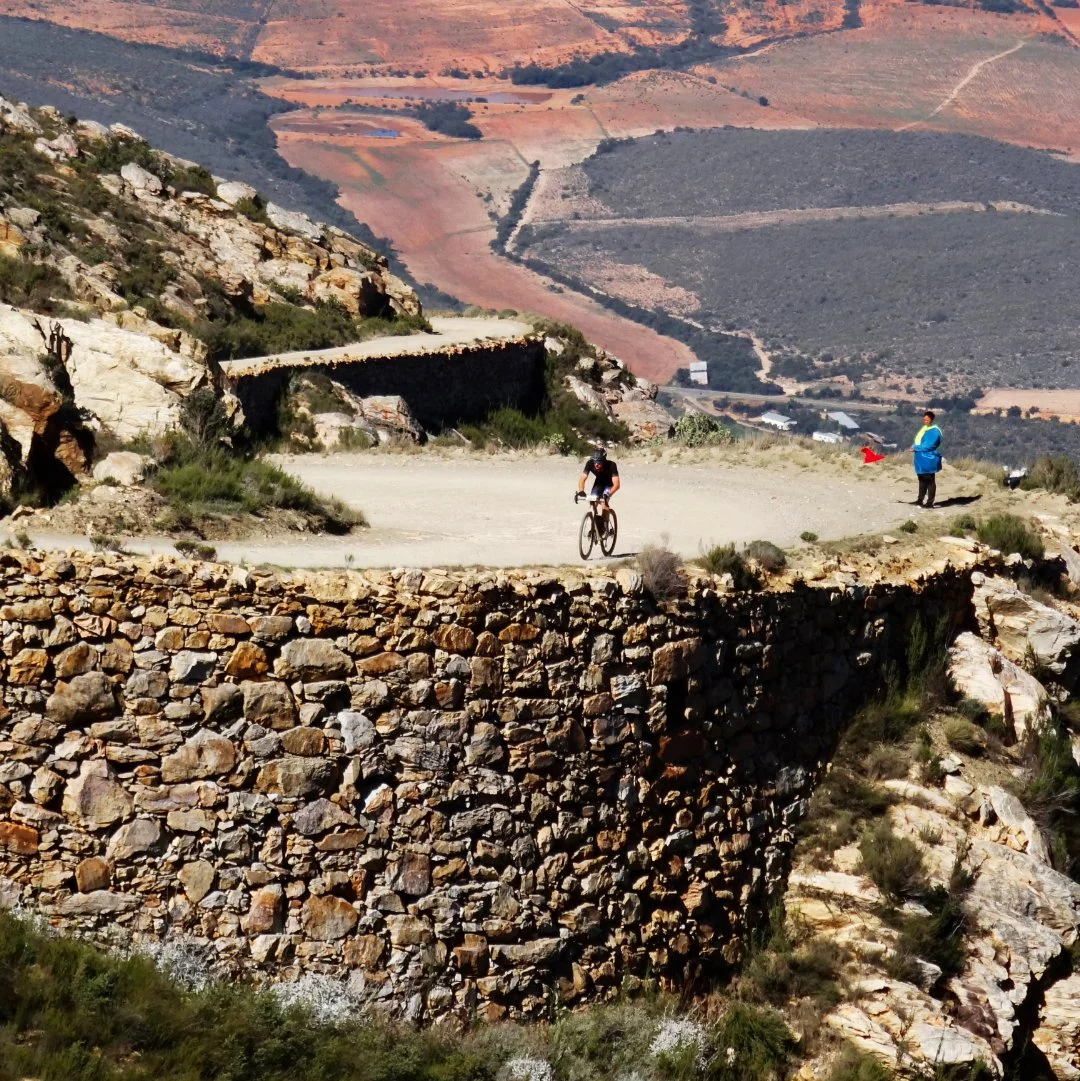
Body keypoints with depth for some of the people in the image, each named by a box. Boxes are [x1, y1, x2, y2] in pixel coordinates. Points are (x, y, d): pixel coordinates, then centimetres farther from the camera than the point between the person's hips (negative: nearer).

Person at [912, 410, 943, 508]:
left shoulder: (934, 431, -15)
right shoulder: (924, 429, 15)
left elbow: (928, 446, -22)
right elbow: (918, 441, 21)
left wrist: (916, 448, -15)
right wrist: (914, 446, 0)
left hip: (929, 460, -9)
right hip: (921, 460, 9)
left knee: (930, 481, -3)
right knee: (922, 480, 16)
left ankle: (930, 502, 0)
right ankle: (920, 500, 25)